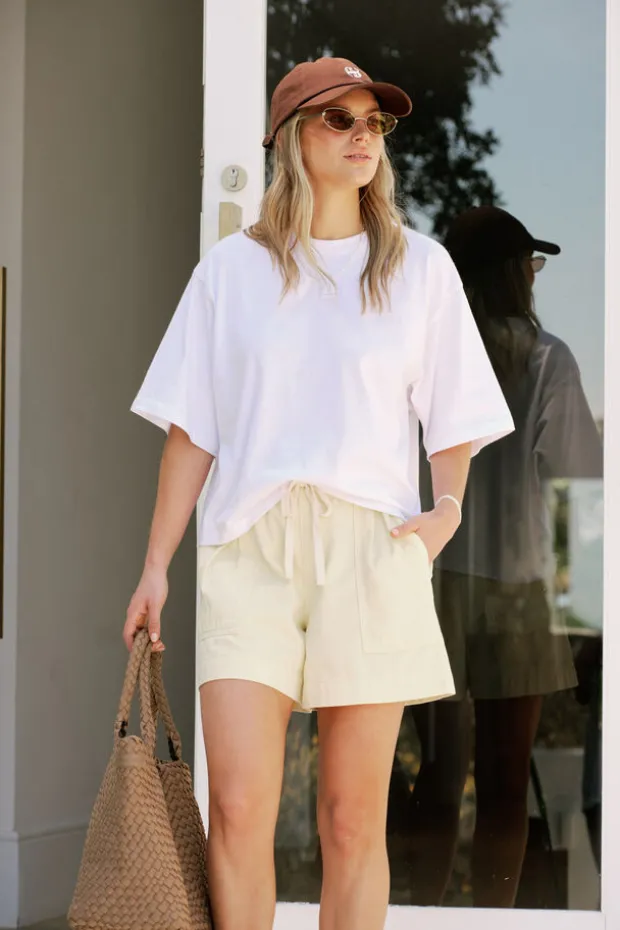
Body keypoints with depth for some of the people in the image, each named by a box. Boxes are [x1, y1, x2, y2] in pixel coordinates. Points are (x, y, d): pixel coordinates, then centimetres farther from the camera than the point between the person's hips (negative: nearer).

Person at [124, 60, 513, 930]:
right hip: (249, 550, 0)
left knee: (354, 820, -1)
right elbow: (191, 431, 11)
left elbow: (456, 415, 15)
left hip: (371, 548, 0)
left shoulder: (420, 268, 11)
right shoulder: (232, 269, 11)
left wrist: (448, 508, -4)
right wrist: (156, 565, 6)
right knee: (239, 809, -11)